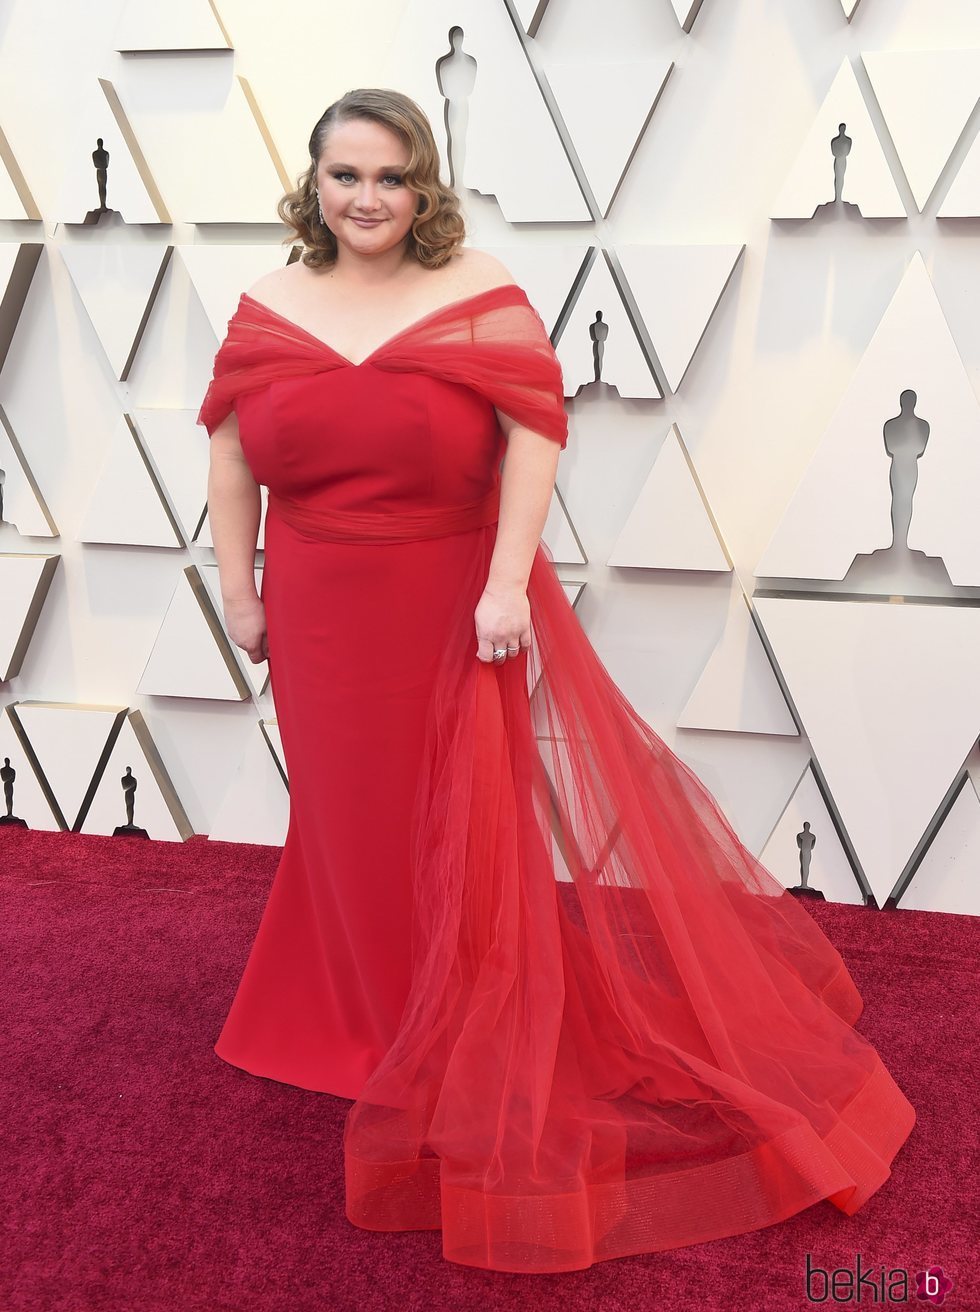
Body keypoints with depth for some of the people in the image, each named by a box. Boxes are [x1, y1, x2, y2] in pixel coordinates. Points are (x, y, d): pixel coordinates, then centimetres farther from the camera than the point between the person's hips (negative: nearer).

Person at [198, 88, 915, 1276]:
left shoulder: (477, 293, -8)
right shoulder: (270, 307, 2)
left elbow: (533, 433, -14)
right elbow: (231, 456, 4)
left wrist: (509, 582, -21)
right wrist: (238, 592, 2)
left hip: (459, 609, -3)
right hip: (324, 624, 3)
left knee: (476, 824, 5)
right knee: (353, 819, 15)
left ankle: (475, 1040, 25)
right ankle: (376, 1016, 37)